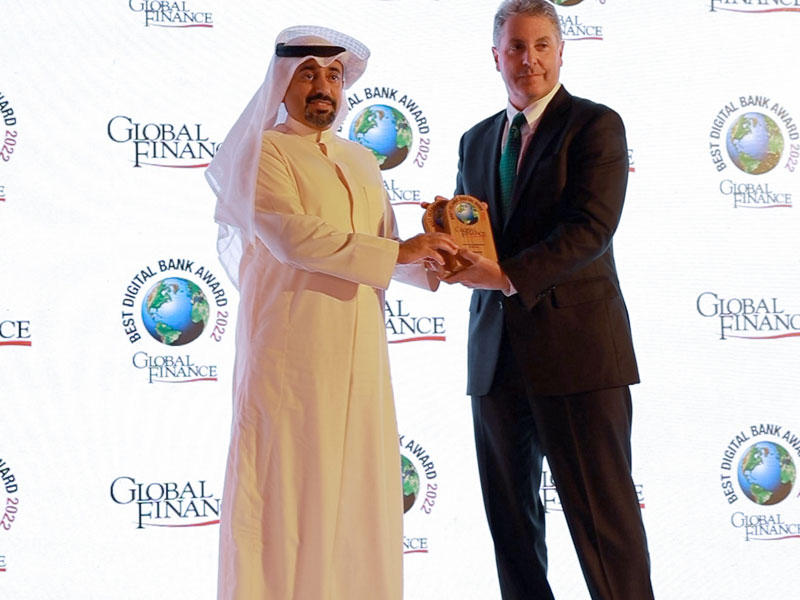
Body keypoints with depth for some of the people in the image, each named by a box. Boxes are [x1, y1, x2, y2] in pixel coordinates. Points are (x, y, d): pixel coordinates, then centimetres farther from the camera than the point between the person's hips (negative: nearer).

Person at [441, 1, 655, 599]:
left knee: (602, 513, -6)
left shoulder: (595, 125, -1)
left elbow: (591, 226, -13)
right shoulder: (476, 142, 18)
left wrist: (508, 274, -23)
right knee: (510, 512, 10)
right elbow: (468, 232, 18)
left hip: (577, 347, -6)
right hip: (497, 350, 6)